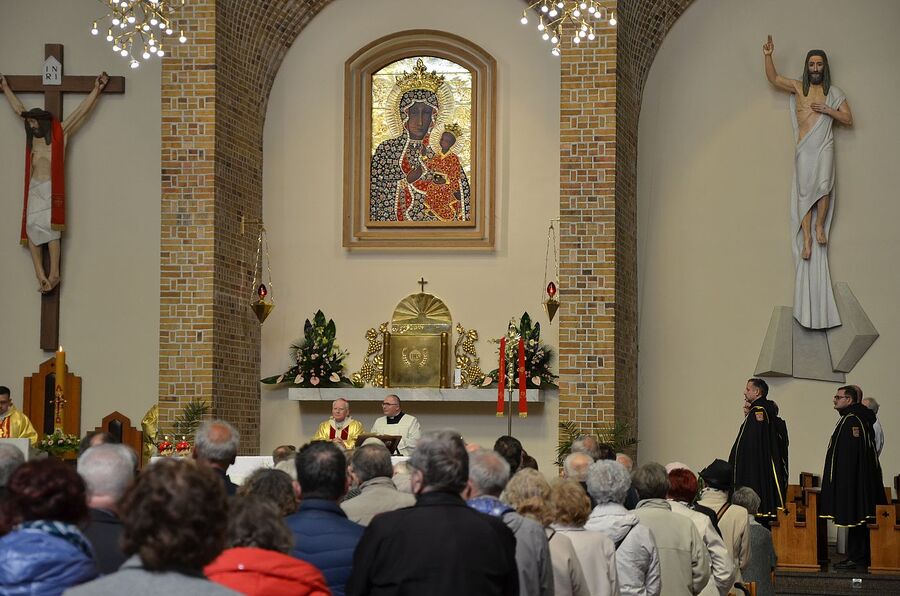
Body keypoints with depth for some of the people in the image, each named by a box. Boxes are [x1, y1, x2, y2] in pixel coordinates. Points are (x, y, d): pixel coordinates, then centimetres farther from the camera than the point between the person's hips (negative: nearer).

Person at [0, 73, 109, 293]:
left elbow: (83, 110, 5)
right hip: (34, 189, 5)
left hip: (51, 189, -5)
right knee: (31, 229, -7)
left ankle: (54, 274, -12)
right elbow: (18, 108, 28)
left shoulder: (61, 132, 3)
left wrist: (97, 89, 5)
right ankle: (41, 276, -11)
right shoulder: (33, 135, 16)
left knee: (50, 228, -12)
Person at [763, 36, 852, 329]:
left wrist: (828, 110, -6)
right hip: (804, 148, 1)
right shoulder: (798, 87, 12)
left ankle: (821, 226, -4)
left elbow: (848, 120, 9)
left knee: (824, 185, -24)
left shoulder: (834, 93, 11)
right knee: (805, 191, -6)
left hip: (824, 147, -1)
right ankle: (806, 237, -3)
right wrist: (768, 56, -9)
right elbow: (773, 78, 5)